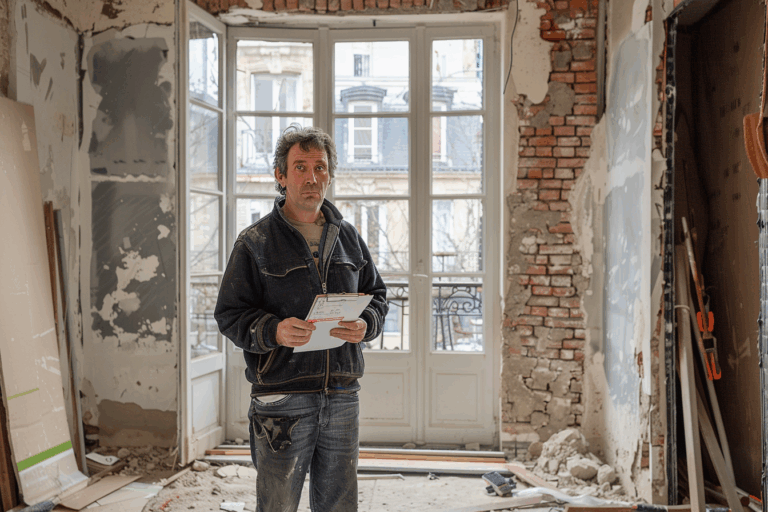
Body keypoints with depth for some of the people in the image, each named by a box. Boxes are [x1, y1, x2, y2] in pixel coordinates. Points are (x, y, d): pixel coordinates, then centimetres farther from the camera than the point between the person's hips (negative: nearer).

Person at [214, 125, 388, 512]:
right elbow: (229, 314, -3)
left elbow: (377, 295, 17)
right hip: (281, 399, -4)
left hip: (342, 396, 4)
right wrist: (274, 331, -22)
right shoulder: (255, 242, -2)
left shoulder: (347, 237, 12)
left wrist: (365, 324, -5)